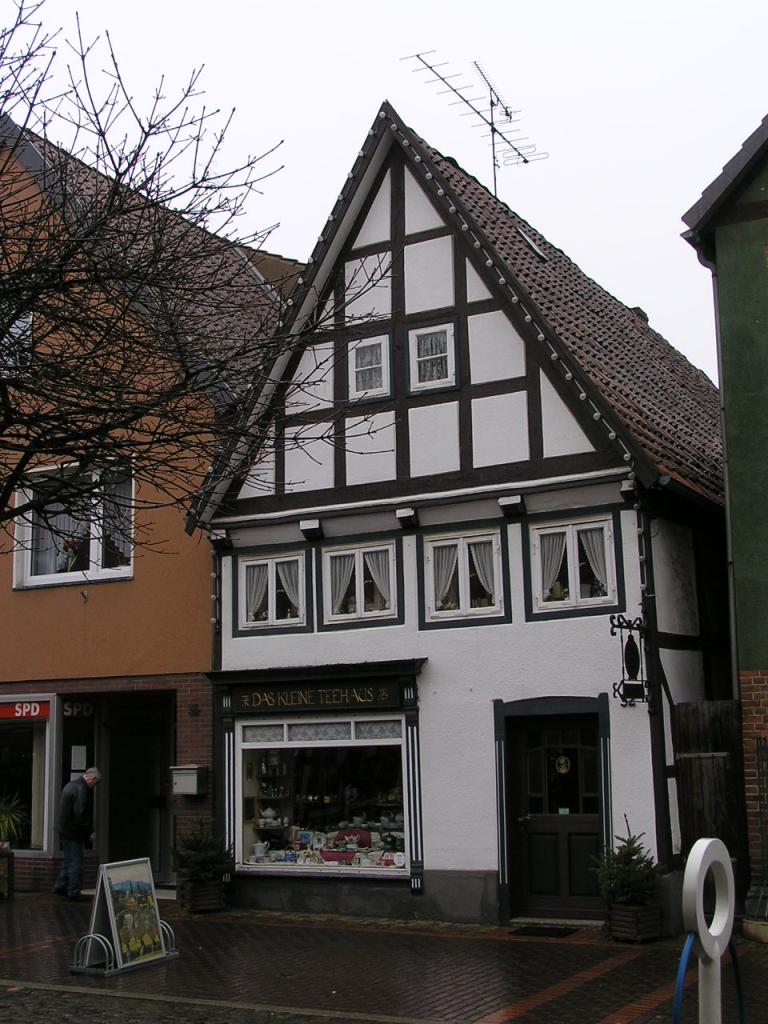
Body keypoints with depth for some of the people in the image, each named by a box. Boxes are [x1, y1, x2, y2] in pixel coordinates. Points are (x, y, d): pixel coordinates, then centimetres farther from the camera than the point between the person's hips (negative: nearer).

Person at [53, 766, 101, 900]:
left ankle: (60, 887, 24)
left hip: (64, 829, 10)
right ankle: (73, 892, 2)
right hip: (73, 833, -10)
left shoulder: (70, 785, 12)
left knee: (68, 860, 19)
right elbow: (79, 814, -25)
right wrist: (89, 833, -15)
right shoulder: (80, 790, -20)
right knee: (75, 862, -2)